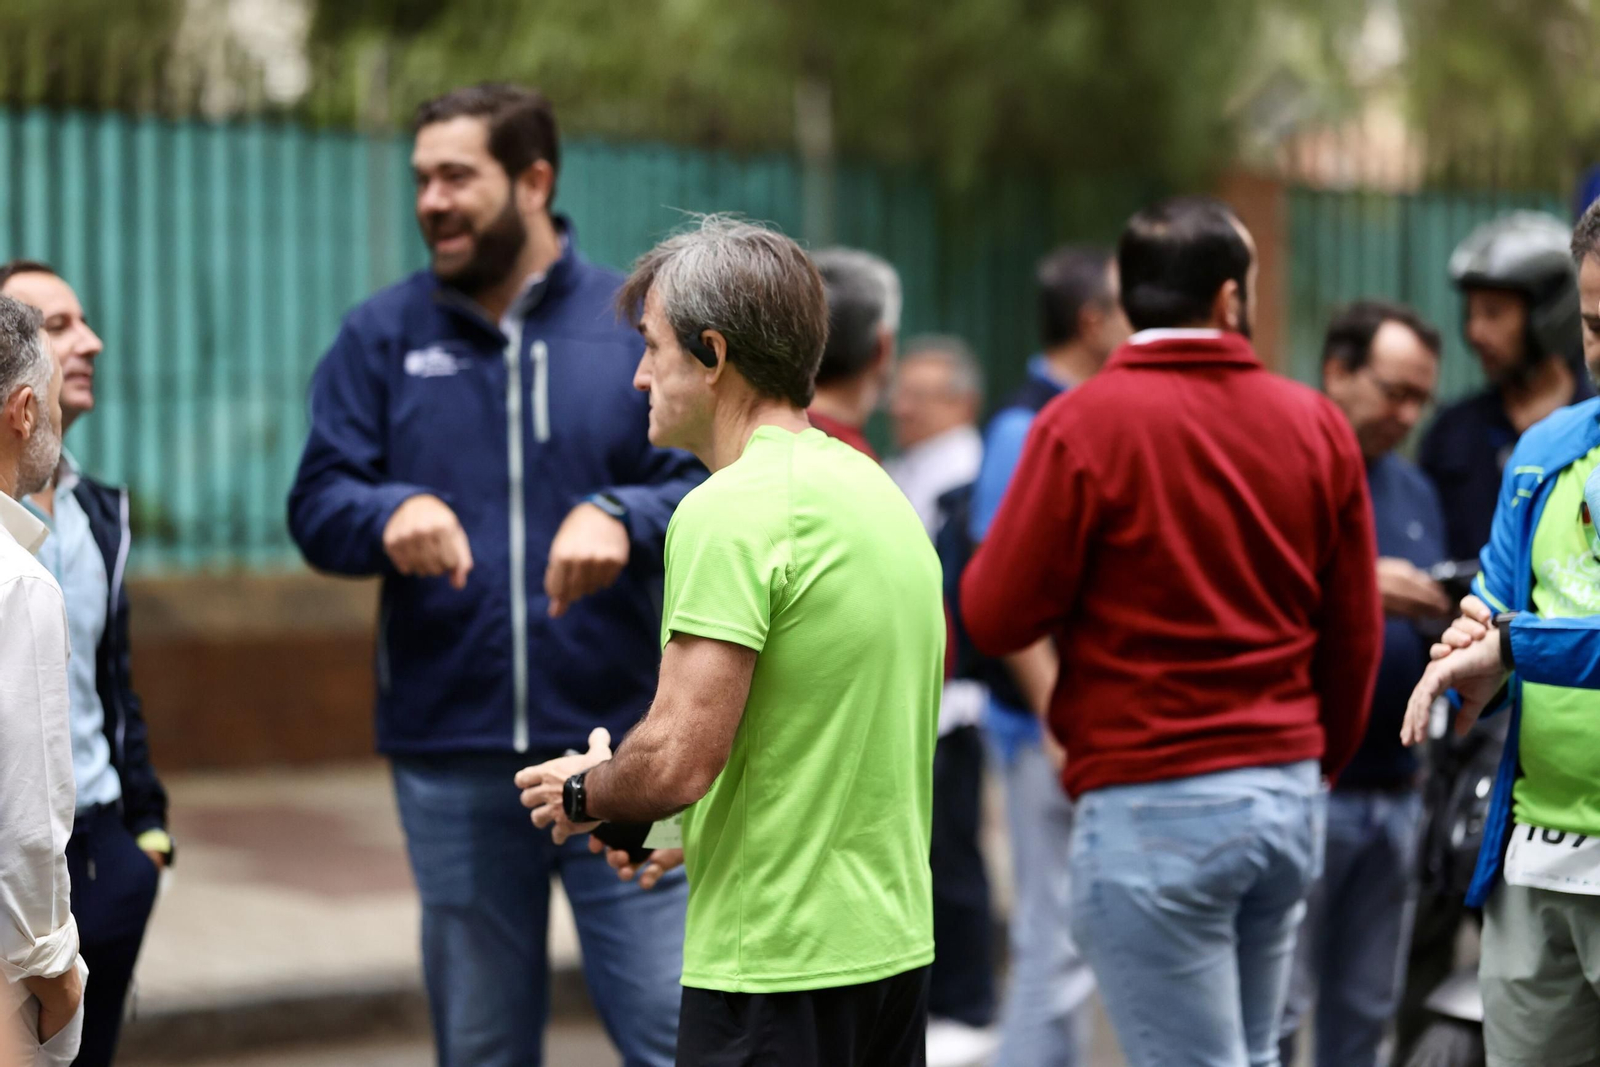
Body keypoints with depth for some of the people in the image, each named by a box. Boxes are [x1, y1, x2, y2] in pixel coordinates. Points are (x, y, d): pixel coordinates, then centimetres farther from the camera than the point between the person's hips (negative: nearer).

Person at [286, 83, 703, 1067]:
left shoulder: (642, 326, 2)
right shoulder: (382, 337, 6)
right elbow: (316, 506, 2)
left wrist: (621, 517, -25)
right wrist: (390, 512, -20)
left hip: (620, 750, -2)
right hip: (451, 760, 2)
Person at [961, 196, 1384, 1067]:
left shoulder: (1085, 422, -9)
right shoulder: (1317, 424, 4)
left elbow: (995, 617, -9)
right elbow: (1355, 632, 8)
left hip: (1152, 807, -5)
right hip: (1290, 799, 5)